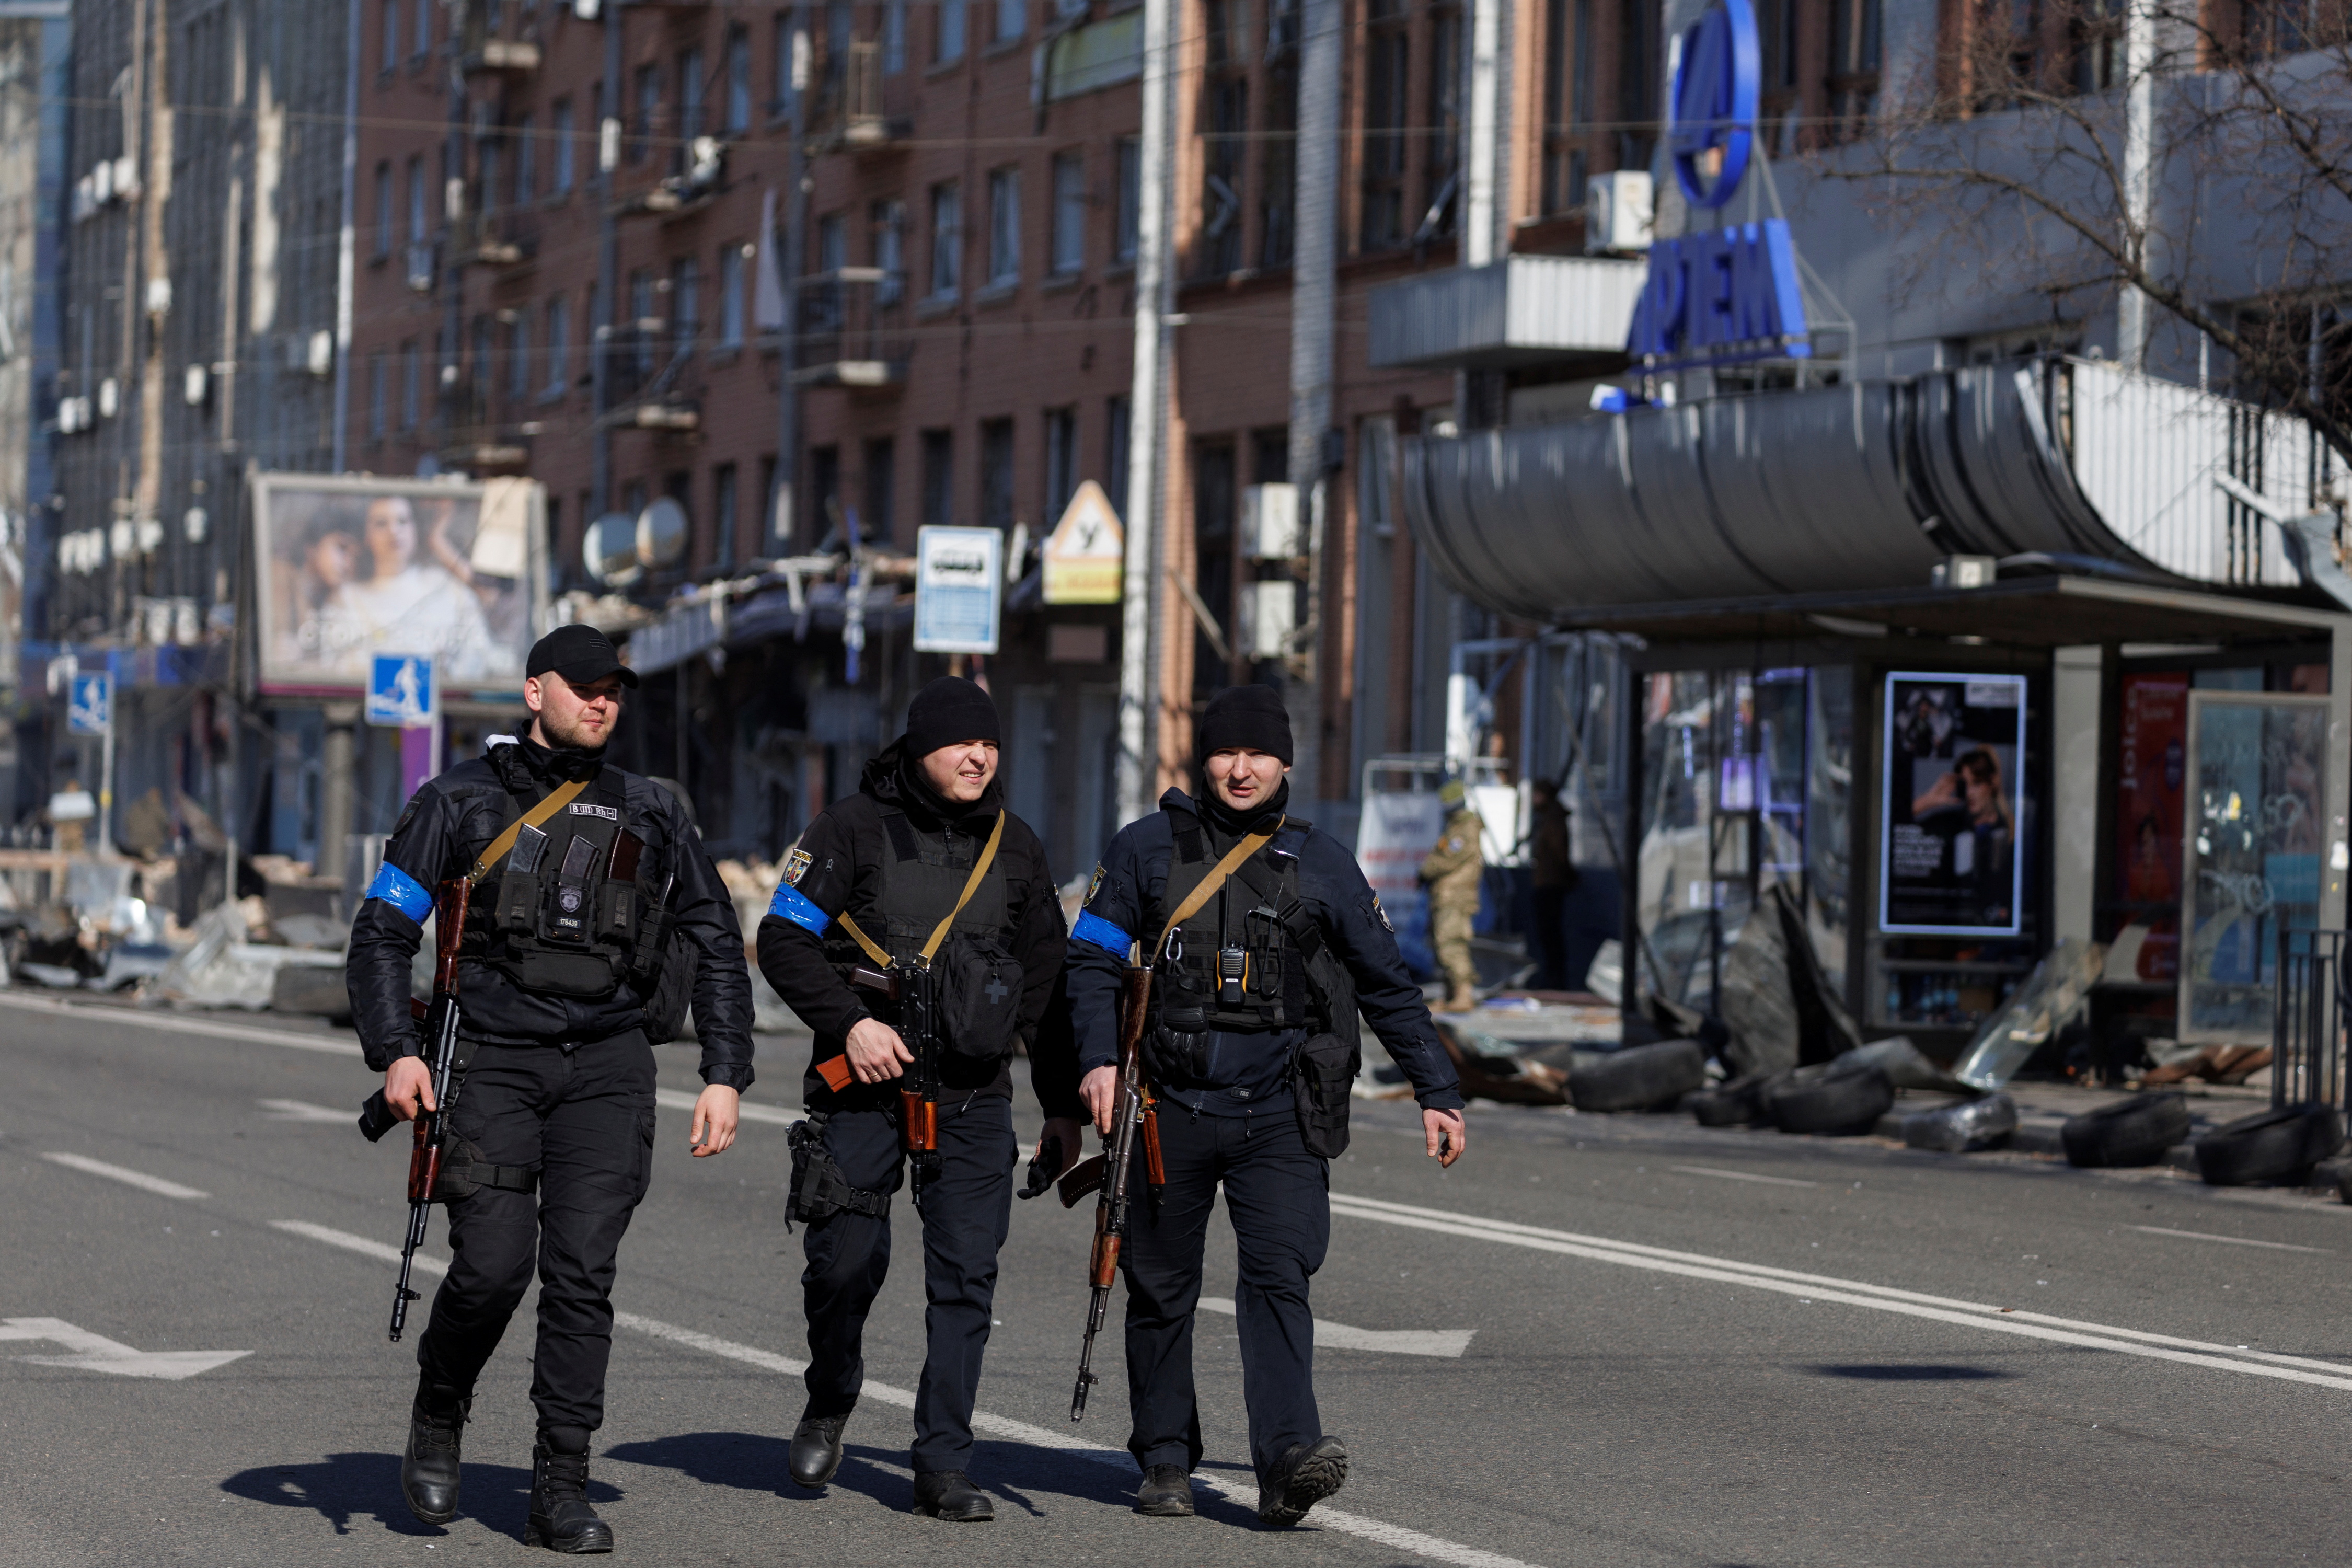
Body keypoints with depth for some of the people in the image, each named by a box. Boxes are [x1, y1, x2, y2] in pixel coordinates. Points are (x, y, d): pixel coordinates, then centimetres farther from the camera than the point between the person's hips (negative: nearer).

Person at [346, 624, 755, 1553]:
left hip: (608, 1066, 2)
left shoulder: (649, 816, 13)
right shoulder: (462, 802, 6)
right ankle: (437, 1419, 16)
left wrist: (725, 1076, 7)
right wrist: (395, 1052, -10)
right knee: (492, 1264, -13)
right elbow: (382, 930, 4)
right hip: (493, 1061, -2)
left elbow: (717, 945, 16)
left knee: (582, 1274, -6)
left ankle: (561, 1492, -2)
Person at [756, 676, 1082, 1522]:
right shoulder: (853, 828, -1)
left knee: (966, 1276, -4)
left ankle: (944, 1466, 1)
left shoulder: (1014, 847, 11)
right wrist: (851, 1021, -16)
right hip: (866, 1084, -3)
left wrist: (1062, 1102, 16)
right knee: (847, 1257, -4)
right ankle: (829, 1405, 26)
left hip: (974, 1096, 3)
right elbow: (783, 940, -4)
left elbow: (1046, 981, 16)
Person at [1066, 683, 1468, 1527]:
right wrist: (1099, 1058, -10)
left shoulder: (1320, 864, 7)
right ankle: (1165, 1461, 19)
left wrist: (1436, 1092, 12)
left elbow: (1386, 985, 13)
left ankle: (1288, 1458, -23)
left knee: (1278, 1277, -14)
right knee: (1161, 1288, 7)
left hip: (1279, 1115, -1)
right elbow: (1092, 958, 6)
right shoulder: (1147, 849, 6)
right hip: (1173, 1105, 1)